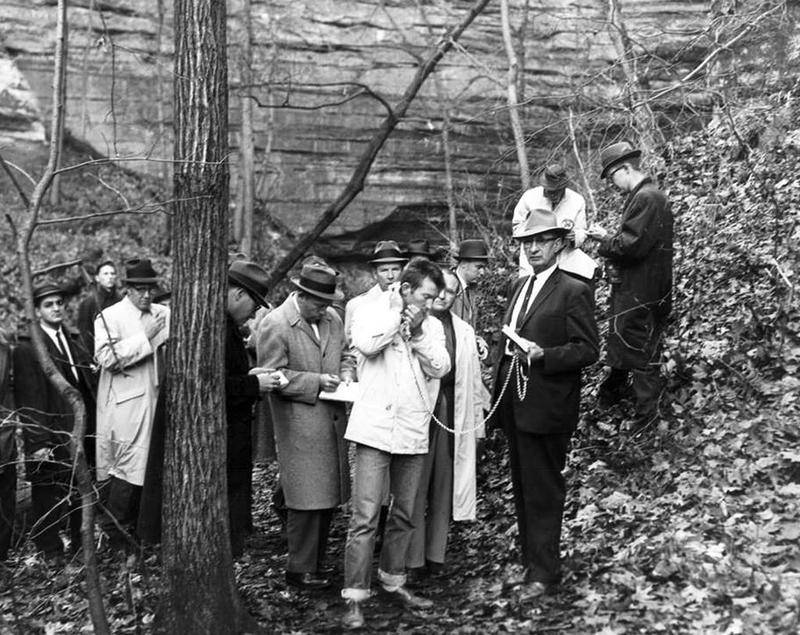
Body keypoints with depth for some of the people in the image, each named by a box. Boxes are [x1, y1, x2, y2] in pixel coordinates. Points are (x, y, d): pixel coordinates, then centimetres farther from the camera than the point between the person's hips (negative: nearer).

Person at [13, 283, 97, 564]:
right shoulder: (26, 349, -7)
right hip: (49, 437, -5)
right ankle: (50, 551, 20)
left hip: (79, 431, 5)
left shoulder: (73, 342, 13)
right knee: (48, 495, 5)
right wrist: (38, 442, -15)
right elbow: (28, 401, -10)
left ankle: (81, 545, 23)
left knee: (81, 492, 9)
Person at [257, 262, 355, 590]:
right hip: (299, 425, -7)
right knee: (307, 500, -4)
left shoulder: (332, 318, 11)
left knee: (329, 497, 12)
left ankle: (317, 560, 26)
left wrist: (345, 375, 2)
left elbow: (344, 355, 23)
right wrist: (316, 382, -18)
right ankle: (300, 569, 9)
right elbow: (273, 375, -13)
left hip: (332, 421, 7)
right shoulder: (275, 325, -11)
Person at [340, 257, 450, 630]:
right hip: (375, 428, -5)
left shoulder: (432, 326, 12)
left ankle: (393, 580, 29)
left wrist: (417, 331, -8)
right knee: (365, 516, -8)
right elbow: (365, 344, -20)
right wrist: (398, 313, -8)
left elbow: (440, 368, -1)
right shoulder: (373, 311, 1)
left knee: (404, 515, 13)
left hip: (413, 431, 5)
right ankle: (354, 597, -2)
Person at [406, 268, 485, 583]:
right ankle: (414, 561, 7)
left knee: (444, 487, 8)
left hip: (452, 414, 4)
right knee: (415, 489, -1)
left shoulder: (464, 332, 16)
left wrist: (476, 424, 13)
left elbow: (473, 381, 16)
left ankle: (436, 555, 19)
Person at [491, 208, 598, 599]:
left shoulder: (573, 291, -9)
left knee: (544, 491, 1)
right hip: (514, 403, 8)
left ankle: (544, 571, 13)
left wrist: (542, 355, -25)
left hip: (546, 406, -8)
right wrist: (499, 389, 11)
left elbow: (587, 350, -13)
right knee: (522, 489, 16)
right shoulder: (520, 285, 15)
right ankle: (531, 562, 28)